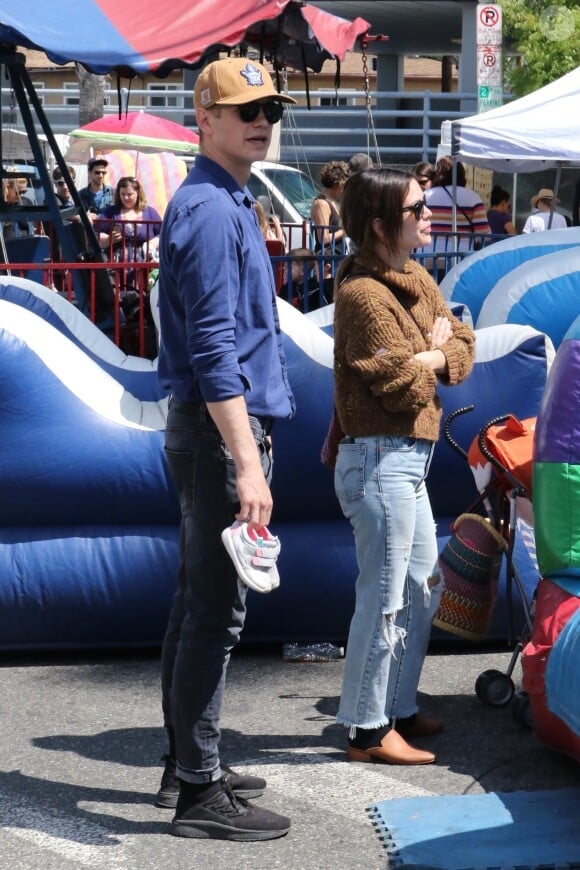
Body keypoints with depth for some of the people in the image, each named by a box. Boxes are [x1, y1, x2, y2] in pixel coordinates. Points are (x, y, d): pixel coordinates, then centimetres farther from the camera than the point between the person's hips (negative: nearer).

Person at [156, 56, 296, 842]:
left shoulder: (227, 203, 17)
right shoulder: (211, 210, -15)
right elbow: (213, 350, -23)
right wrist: (247, 465, -26)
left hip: (215, 427, 11)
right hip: (220, 430, -11)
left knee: (199, 606, 16)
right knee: (215, 614, -6)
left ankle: (187, 764, 27)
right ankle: (200, 794, 1)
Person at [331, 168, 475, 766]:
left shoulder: (415, 279, 12)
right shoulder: (364, 294, -16)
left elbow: (463, 346, 9)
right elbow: (401, 386, -21)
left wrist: (429, 357, -11)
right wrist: (434, 352, -3)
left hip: (408, 461, 10)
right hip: (380, 460, -10)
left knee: (423, 589, 18)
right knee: (384, 599, -3)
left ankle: (398, 710, 30)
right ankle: (366, 731, 9)